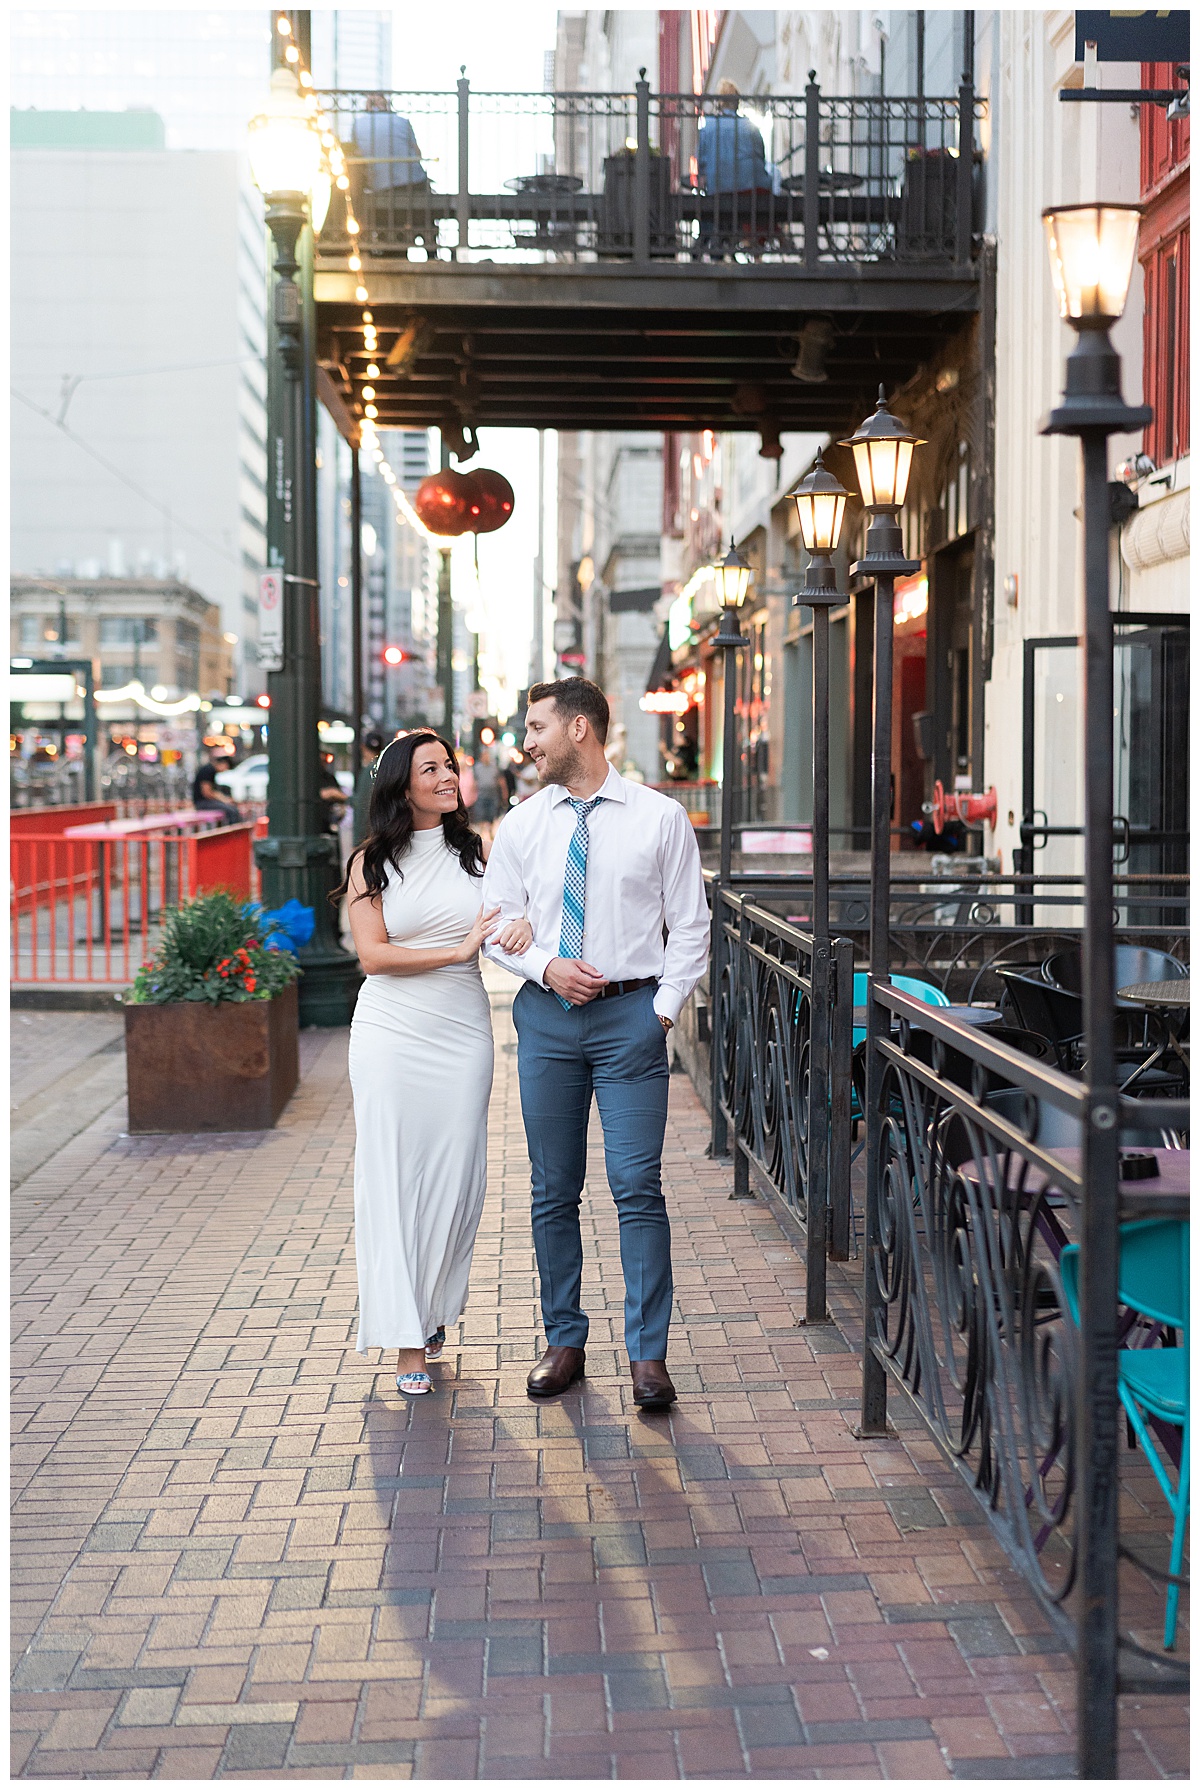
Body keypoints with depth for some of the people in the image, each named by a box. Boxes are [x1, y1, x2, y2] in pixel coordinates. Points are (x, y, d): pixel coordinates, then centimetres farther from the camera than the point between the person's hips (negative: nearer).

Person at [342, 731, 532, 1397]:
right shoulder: (371, 862, 0)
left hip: (462, 1030, 2)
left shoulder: (476, 850, 7)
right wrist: (456, 950, -16)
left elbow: (514, 908, 12)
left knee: (455, 1174, 4)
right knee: (392, 1173, -2)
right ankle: (407, 1338, 4)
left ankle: (435, 1310, 25)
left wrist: (523, 925, -13)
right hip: (391, 1029, -2)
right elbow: (372, 954, -7)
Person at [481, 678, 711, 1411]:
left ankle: (649, 1356, 3)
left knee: (638, 1186, -6)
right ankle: (564, 1341, 20)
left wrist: (665, 1007, -6)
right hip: (546, 1014, 3)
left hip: (630, 1013, -3)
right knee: (553, 1190, 8)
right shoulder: (523, 824, 6)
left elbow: (690, 923, 2)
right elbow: (496, 920, 10)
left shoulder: (660, 817, -1)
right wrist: (545, 966, -7)